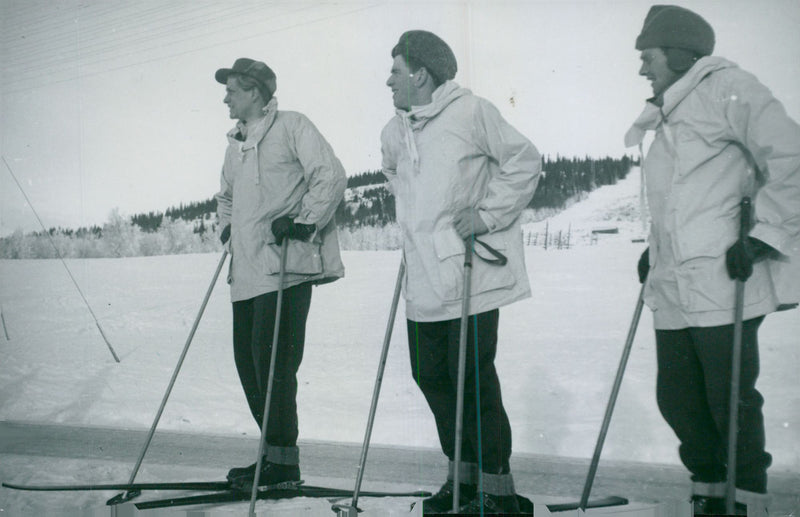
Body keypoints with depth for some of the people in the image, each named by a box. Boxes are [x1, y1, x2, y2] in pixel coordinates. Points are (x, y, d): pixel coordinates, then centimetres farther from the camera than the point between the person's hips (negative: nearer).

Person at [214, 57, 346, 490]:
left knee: (272, 358, -11)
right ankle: (275, 451, 18)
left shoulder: (291, 126, -1)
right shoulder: (235, 145, 23)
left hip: (285, 267, -9)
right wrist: (227, 227, 20)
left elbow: (331, 176, -9)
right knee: (247, 358, 8)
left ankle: (283, 458, -2)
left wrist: (304, 221, -15)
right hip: (246, 271, 9)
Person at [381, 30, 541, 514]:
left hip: (472, 273, -7)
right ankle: (463, 473, 26)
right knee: (431, 375, 11)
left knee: (472, 378, -6)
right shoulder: (394, 134, 12)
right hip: (424, 279, 7)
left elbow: (525, 160, -5)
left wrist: (490, 214, -10)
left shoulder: (472, 111, -8)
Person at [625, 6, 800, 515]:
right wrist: (656, 250, 22)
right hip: (674, 290, 9)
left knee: (731, 398, -2)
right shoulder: (669, 117, 21)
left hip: (723, 284, -8)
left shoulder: (727, 88, -6)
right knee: (677, 398, 11)